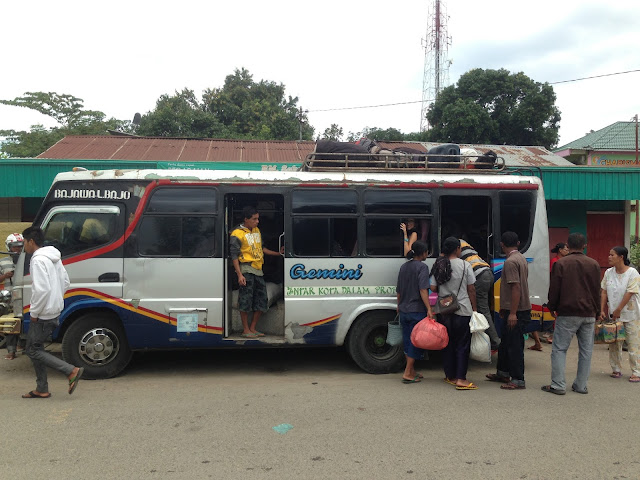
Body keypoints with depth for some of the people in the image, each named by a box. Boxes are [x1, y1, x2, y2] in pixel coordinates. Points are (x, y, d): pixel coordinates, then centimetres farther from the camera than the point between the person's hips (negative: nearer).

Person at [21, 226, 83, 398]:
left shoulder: (38, 260, -18)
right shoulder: (53, 258, 13)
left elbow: (42, 289, -27)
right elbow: (65, 282, 18)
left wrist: (34, 312, -17)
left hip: (43, 315, -10)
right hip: (54, 310, 10)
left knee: (33, 350, 0)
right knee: (34, 348, 16)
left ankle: (72, 371, -5)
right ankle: (42, 389, 21)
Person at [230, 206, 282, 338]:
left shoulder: (257, 230, 15)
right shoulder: (237, 234, -8)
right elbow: (234, 255, -10)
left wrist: (278, 253, 24)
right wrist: (239, 275, -16)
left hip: (258, 270, 8)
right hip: (246, 269, -8)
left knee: (261, 300, 9)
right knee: (246, 300, -4)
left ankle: (253, 328, 20)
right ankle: (246, 330, 9)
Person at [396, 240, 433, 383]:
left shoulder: (403, 267, 11)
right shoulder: (422, 267, -10)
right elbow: (423, 290, -21)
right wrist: (429, 309, -24)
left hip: (404, 311, 7)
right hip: (417, 311, -7)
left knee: (408, 340, 14)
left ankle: (412, 371, 23)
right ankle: (407, 373, 0)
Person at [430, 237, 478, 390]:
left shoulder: (438, 266, 2)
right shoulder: (464, 265, -8)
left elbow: (433, 288, 3)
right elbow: (471, 289, -4)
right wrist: (474, 309, 5)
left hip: (443, 312, 4)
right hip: (462, 311, -4)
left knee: (447, 343, 14)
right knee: (462, 345, 1)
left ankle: (450, 376, 21)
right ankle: (461, 379, -2)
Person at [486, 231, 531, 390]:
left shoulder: (510, 262, -18)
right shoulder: (521, 258, 14)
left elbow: (516, 287, -24)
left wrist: (513, 313, -24)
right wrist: (505, 308, 28)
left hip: (516, 312, -10)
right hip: (521, 310, 10)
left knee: (514, 346, -4)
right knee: (505, 343, 20)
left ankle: (518, 381, 2)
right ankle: (503, 373, 31)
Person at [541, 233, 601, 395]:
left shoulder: (561, 263, -6)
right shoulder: (594, 264, 7)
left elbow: (554, 289, -5)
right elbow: (597, 291, 11)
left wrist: (552, 308, 9)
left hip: (567, 314, -4)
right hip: (589, 314, 4)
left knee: (559, 349, 1)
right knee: (586, 350, 10)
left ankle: (558, 385, -1)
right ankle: (581, 386, 15)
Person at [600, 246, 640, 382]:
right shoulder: (608, 273, 4)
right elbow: (604, 292, 5)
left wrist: (618, 310, -17)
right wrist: (602, 310, -1)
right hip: (613, 314, 5)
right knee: (614, 343, 9)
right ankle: (616, 369, 20)